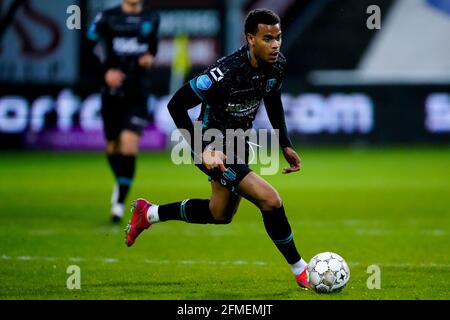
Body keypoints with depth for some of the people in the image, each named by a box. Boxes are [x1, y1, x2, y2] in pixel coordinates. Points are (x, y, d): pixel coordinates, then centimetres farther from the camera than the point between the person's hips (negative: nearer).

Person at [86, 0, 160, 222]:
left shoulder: (151, 19, 5)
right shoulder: (107, 18, -2)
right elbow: (92, 46, 0)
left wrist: (150, 57, 1)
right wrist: (106, 71, -14)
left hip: (138, 96, 0)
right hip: (112, 93, 0)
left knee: (129, 145, -16)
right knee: (112, 147, 11)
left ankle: (120, 202, -11)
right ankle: (120, 184, 41)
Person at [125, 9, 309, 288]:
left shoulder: (278, 64, -10)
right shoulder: (226, 73, -33)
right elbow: (176, 104, -24)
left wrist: (286, 145, 7)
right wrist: (202, 150, -26)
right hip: (215, 148, -9)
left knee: (220, 215, 24)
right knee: (270, 201, -19)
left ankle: (149, 213, 41)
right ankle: (300, 270, -1)